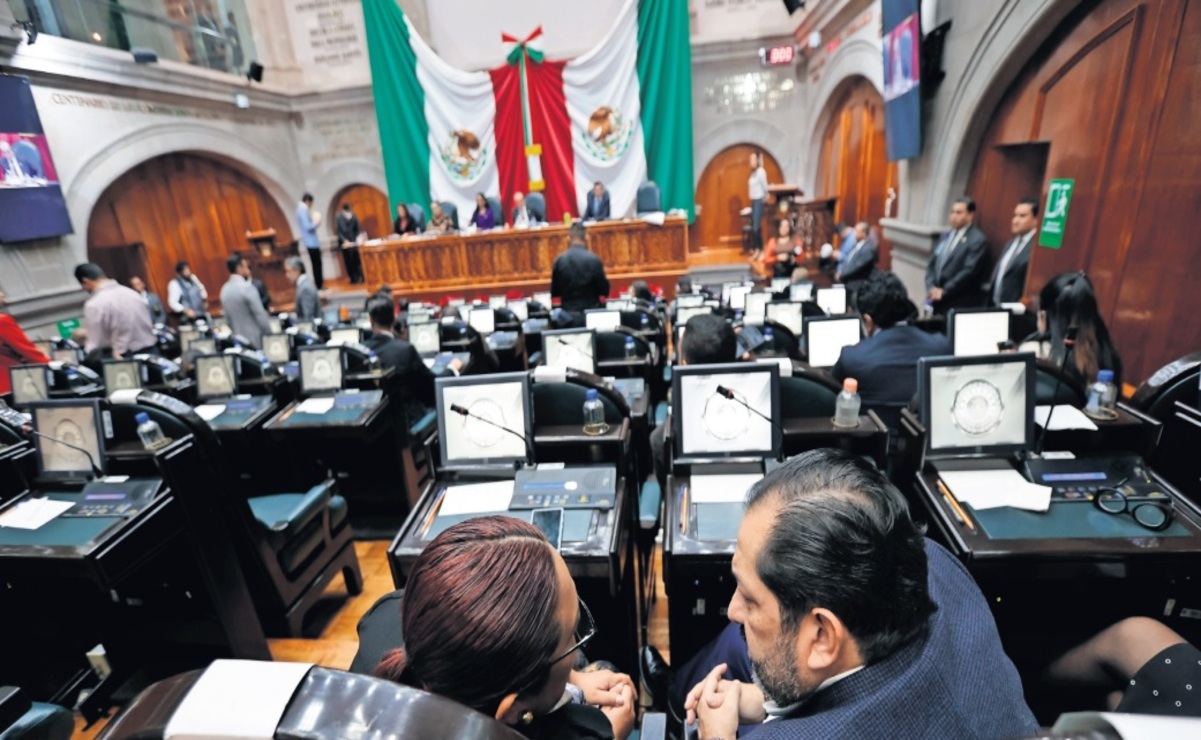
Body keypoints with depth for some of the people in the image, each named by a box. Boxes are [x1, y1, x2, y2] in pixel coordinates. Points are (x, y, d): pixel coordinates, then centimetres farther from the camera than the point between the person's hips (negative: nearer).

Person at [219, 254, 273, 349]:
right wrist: (269, 334, -5)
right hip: (255, 339, -8)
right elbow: (260, 315, -15)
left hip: (240, 340, 8)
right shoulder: (247, 288, -15)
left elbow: (227, 318, 16)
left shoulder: (224, 290, 9)